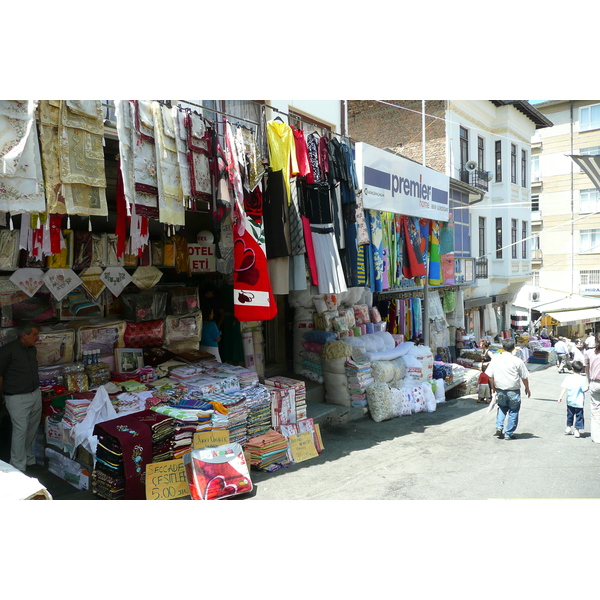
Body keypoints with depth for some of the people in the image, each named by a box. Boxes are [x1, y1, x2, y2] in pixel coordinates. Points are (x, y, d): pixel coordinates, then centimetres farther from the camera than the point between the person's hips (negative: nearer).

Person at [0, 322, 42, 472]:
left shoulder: (32, 349, 8)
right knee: (20, 430, -3)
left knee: (32, 430, 14)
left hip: (36, 394, 7)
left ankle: (29, 459, 30)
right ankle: (18, 468, 8)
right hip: (18, 398, -7)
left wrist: (36, 389, 17)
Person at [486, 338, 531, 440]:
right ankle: (508, 434, 14)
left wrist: (493, 388, 16)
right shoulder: (517, 361, -11)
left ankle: (499, 427, 10)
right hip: (513, 391, -3)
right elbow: (524, 377, -2)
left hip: (500, 390, 3)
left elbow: (490, 376, 2)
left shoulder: (495, 359, -3)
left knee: (502, 407, 25)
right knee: (513, 411, 12)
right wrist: (527, 388, 15)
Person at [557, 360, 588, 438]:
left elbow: (564, 388, -5)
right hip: (579, 402, -3)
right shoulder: (583, 379, -15)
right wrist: (588, 387, 9)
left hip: (570, 401, 4)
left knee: (570, 415, 19)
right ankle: (577, 431, 8)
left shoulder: (568, 377, -6)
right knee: (579, 416, 6)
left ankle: (568, 427, 29)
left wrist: (561, 397, 0)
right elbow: (585, 390, -11)